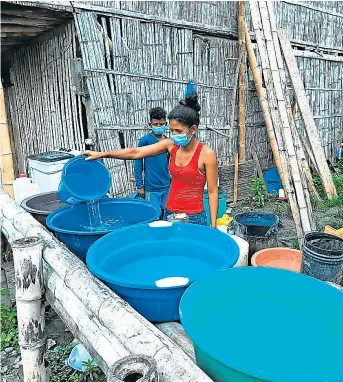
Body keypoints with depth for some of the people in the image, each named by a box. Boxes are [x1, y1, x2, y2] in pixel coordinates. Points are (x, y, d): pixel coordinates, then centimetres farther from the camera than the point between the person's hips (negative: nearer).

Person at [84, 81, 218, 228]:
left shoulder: (207, 155, -15)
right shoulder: (170, 145, -2)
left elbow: (212, 191, -10)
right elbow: (136, 152, -3)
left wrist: (213, 225, -8)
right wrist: (102, 154, -7)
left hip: (194, 218, -5)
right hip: (169, 214, 5)